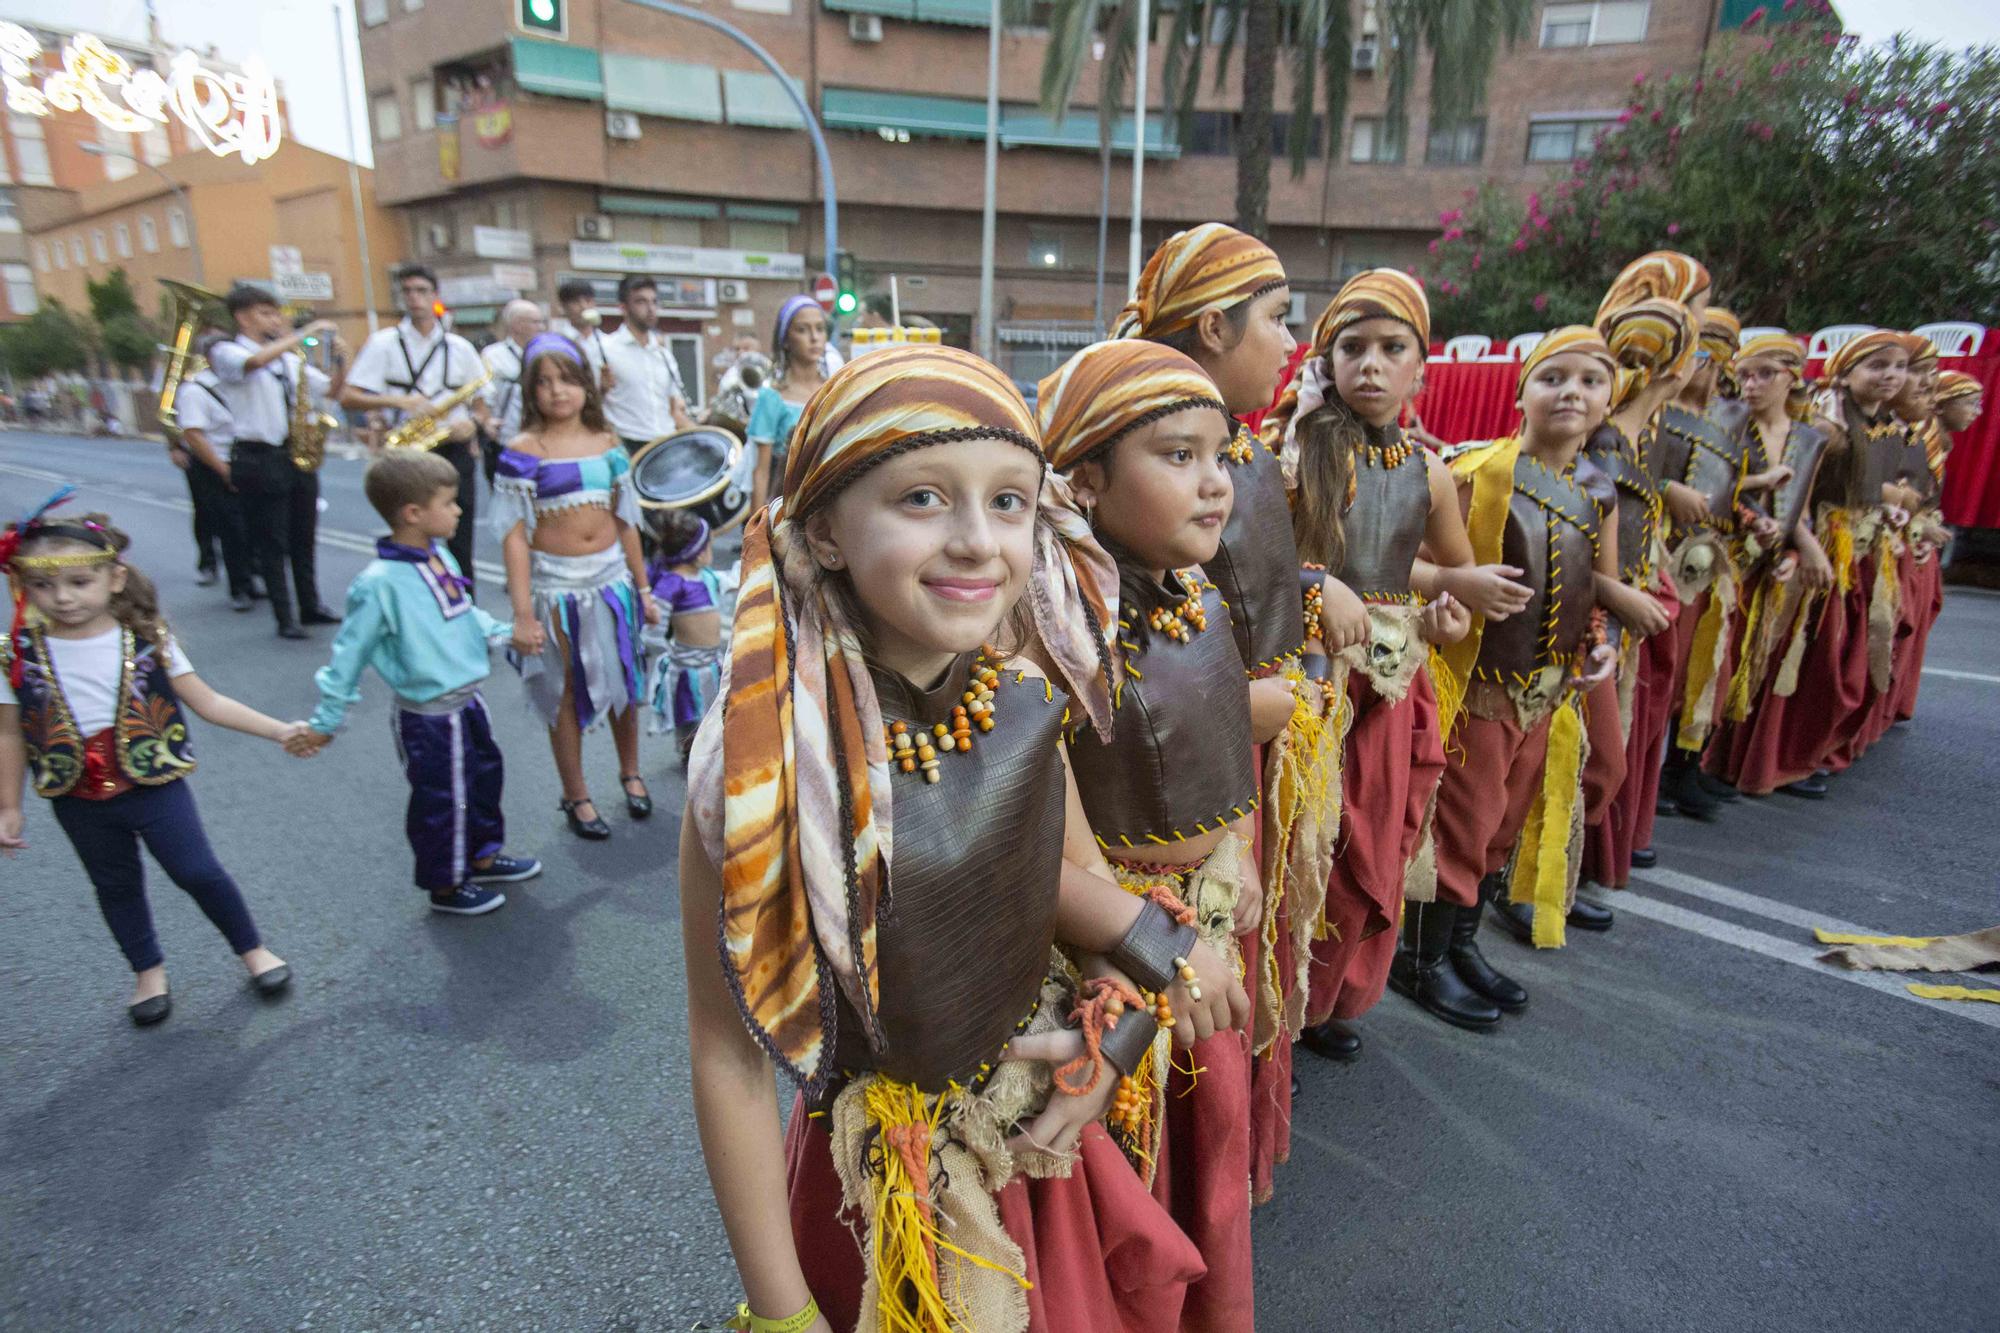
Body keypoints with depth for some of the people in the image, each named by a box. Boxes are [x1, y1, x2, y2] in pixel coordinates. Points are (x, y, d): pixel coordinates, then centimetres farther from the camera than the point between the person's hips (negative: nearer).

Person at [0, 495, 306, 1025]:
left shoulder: (148, 639, -13)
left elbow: (208, 702, -7)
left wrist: (279, 730, -13)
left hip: (155, 786, -2)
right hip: (79, 802, 2)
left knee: (199, 873, 3)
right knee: (116, 888, 19)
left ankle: (253, 950, 26)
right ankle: (149, 971, 40)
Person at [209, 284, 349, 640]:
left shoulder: (288, 357, 13)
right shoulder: (227, 352, -4)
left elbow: (331, 389, 15)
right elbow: (255, 361, -27)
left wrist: (340, 360, -3)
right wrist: (306, 332, -24)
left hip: (298, 455, 6)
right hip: (259, 459, -6)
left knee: (304, 537, 13)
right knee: (271, 542, 0)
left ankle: (311, 606, 25)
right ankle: (285, 618, 7)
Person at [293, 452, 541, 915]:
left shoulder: (440, 556, 1)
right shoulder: (380, 582, -23)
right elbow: (350, 653, -15)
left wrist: (505, 634, 12)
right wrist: (326, 721, -8)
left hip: (467, 701, 9)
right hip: (430, 717, -9)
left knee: (484, 776, 24)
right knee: (441, 800, 8)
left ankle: (483, 857, 45)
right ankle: (445, 886, 29)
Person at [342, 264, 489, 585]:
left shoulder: (459, 347, 10)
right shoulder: (383, 343, 4)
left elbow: (480, 405, 16)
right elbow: (348, 398, 0)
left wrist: (472, 423, -6)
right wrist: (398, 401, -16)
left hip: (455, 452, 2)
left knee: (460, 545, 3)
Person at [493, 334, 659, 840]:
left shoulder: (607, 445, 4)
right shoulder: (522, 452, -7)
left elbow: (626, 522, 9)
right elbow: (515, 535, -10)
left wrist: (643, 589, 10)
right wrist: (523, 614, -14)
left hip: (611, 579, 3)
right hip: (555, 586, -3)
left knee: (624, 681, 13)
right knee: (567, 692, 8)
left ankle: (630, 773, 36)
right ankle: (576, 797, 23)